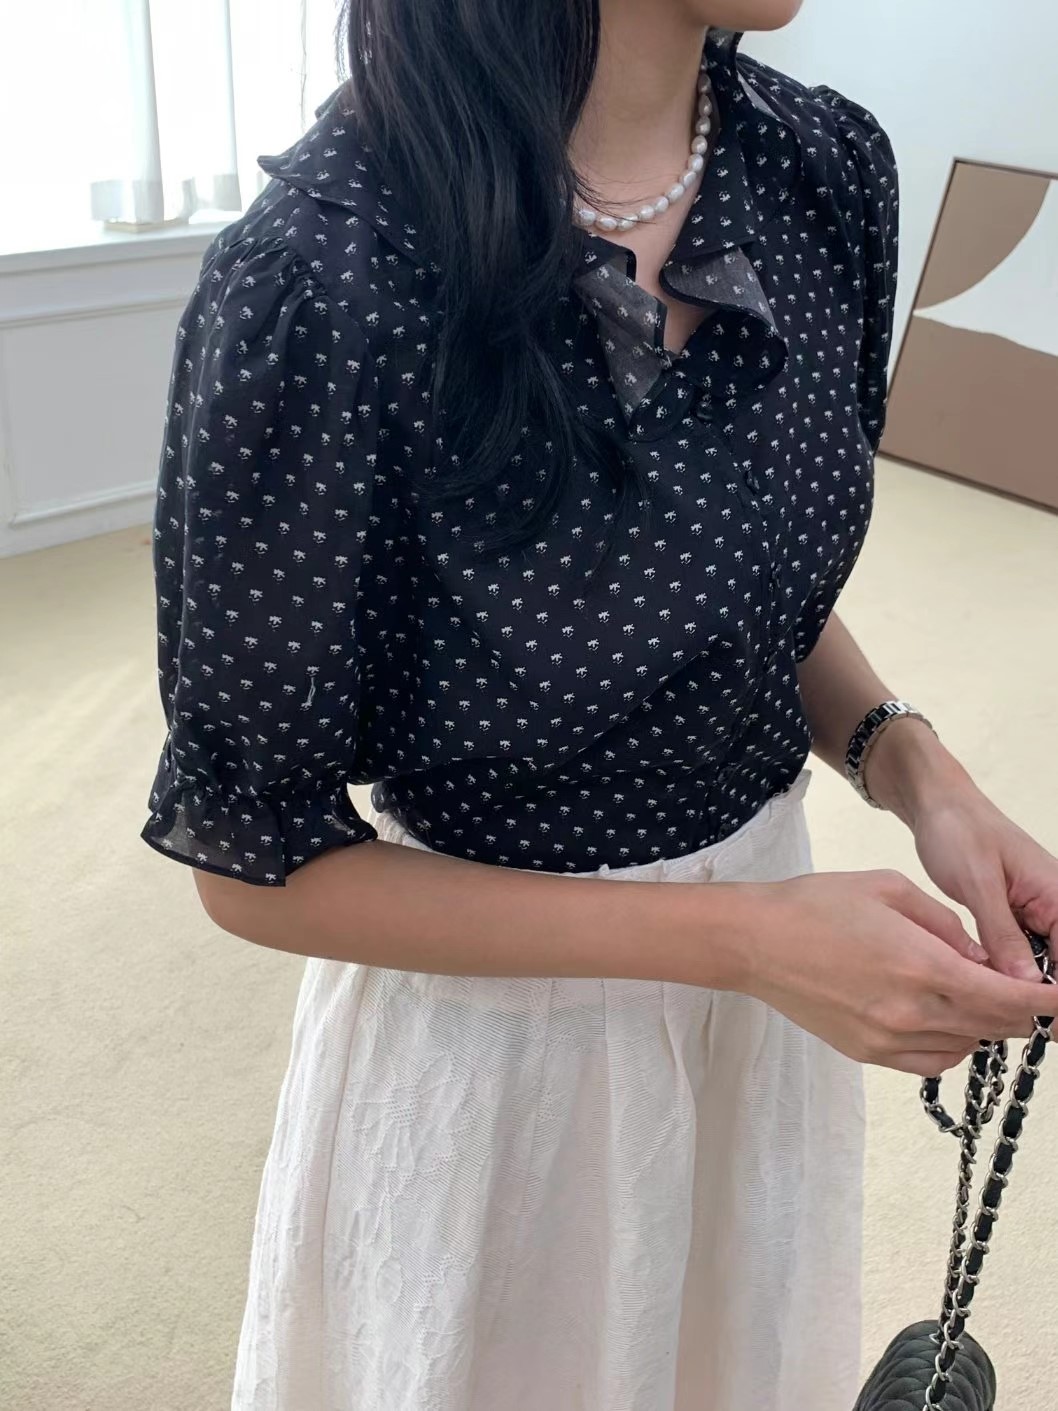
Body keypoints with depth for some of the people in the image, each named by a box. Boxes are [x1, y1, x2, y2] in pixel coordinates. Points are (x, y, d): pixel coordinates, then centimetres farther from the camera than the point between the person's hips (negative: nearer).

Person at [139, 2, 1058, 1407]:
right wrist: (737, 939, -23)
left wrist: (911, 761, -13)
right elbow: (254, 857, -18)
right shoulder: (320, 279, -27)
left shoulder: (827, 165, -8)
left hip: (766, 975, 5)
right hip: (491, 1014, -4)